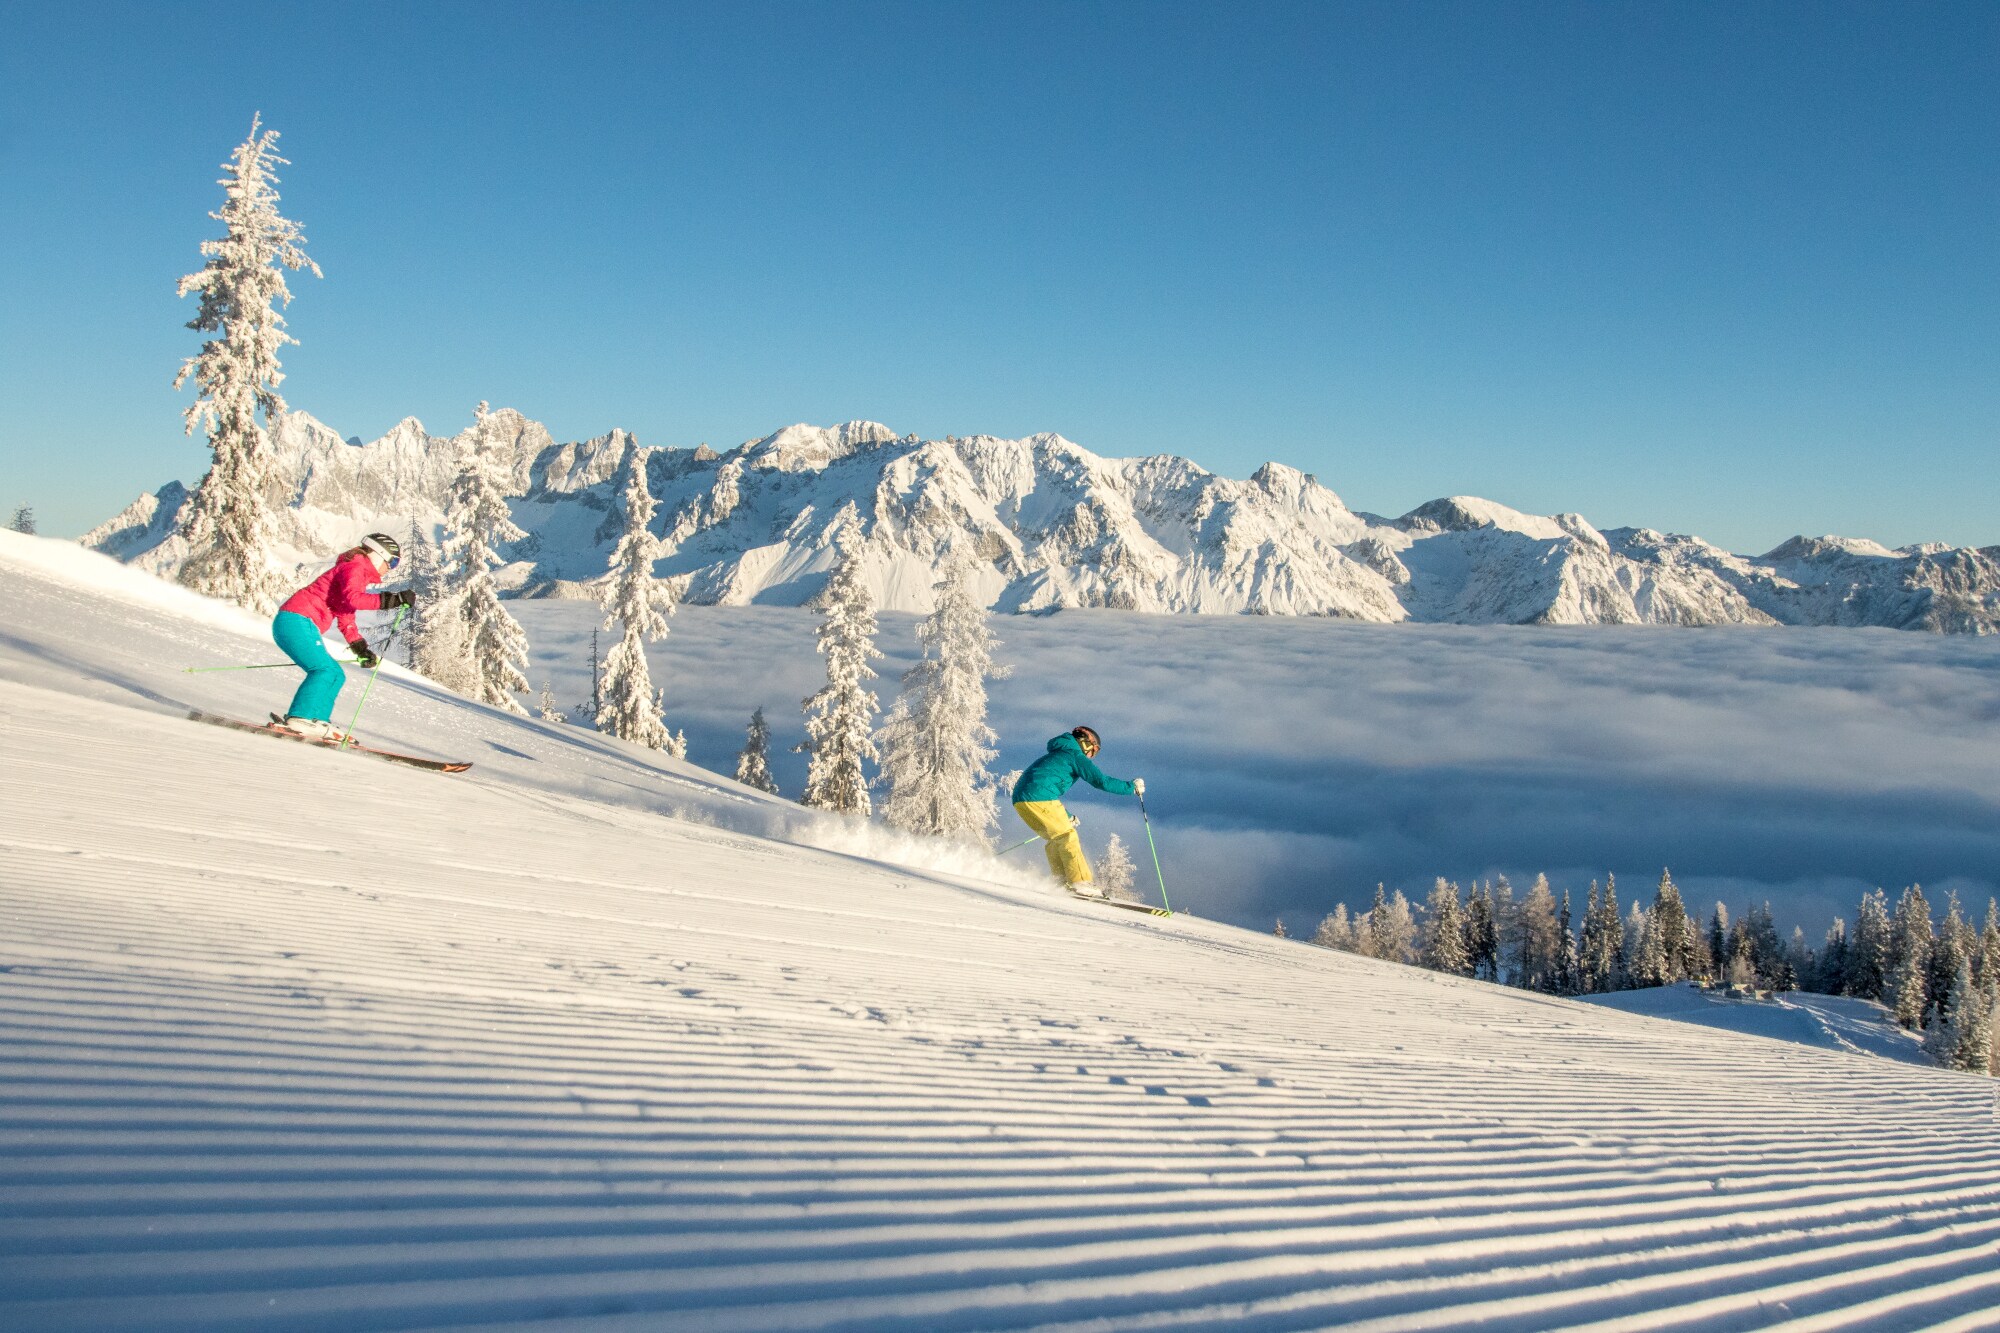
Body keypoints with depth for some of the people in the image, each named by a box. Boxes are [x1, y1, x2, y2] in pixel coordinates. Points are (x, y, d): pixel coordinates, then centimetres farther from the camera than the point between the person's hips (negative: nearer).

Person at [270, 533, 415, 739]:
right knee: (326, 670, -20)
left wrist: (361, 648, 16)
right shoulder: (355, 567, -7)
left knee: (335, 675, 10)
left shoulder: (357, 572, 25)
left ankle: (317, 723, 3)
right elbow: (352, 598, -28)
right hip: (297, 621, -11)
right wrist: (393, 599, -27)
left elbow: (346, 617, 26)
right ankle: (301, 717, -24)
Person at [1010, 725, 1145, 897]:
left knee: (1056, 839, 18)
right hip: (1040, 798, -9)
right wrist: (1131, 786, 5)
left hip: (1020, 799, 9)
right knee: (1067, 836, -4)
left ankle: (1062, 881, 13)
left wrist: (1065, 816, 38)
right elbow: (1102, 781, -5)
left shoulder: (1056, 755, 32)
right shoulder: (1076, 756, 4)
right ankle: (1080, 882, -9)